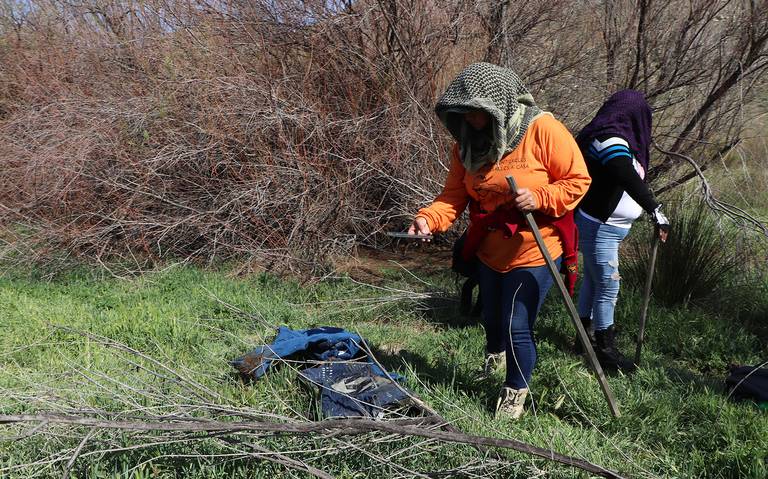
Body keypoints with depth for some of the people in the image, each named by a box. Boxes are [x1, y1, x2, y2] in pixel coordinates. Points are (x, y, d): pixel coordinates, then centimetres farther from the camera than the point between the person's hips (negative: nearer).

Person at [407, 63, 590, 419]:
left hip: (534, 251, -5)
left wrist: (538, 197, -28)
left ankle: (516, 392, 24)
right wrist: (428, 218, -24)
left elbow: (577, 180, -14)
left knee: (516, 327, -3)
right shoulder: (468, 143, -2)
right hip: (489, 252, 6)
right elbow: (453, 196, -6)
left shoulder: (542, 130, -18)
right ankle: (494, 355, 58)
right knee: (492, 320, 23)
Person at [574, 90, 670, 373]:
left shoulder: (610, 137, 9)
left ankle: (586, 336, 30)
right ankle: (605, 349, 8)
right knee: (608, 286, -2)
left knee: (593, 280, 18)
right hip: (598, 227, -10)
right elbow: (629, 178, -36)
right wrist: (656, 211, -40)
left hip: (607, 227, 10)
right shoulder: (609, 139, -22)